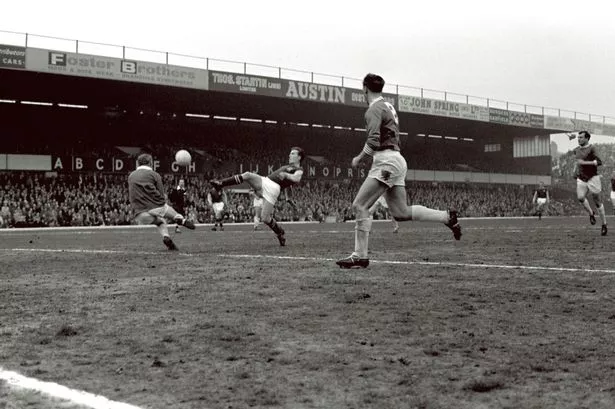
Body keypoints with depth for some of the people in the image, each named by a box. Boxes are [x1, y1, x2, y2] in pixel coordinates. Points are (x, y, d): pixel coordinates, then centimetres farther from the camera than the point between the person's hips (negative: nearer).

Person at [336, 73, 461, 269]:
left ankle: (360, 256, -10)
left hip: (386, 162, -9)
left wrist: (359, 158, -6)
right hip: (396, 160, 9)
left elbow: (373, 141, -19)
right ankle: (447, 216, 10)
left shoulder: (374, 109, -8)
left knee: (359, 205, -9)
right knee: (401, 213, 11)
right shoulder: (388, 107, 21)